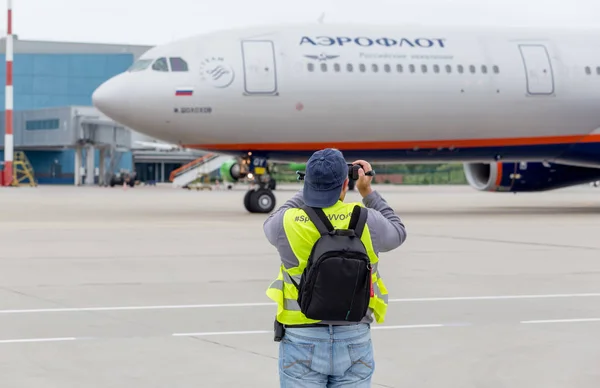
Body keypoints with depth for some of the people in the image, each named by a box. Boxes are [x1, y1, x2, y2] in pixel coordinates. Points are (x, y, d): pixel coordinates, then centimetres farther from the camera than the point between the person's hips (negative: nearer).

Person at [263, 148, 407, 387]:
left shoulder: (290, 223, -12)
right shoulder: (366, 221, -10)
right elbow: (397, 233, 14)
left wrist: (313, 188, 19)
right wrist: (367, 192, 19)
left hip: (303, 343, -1)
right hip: (354, 342, 1)